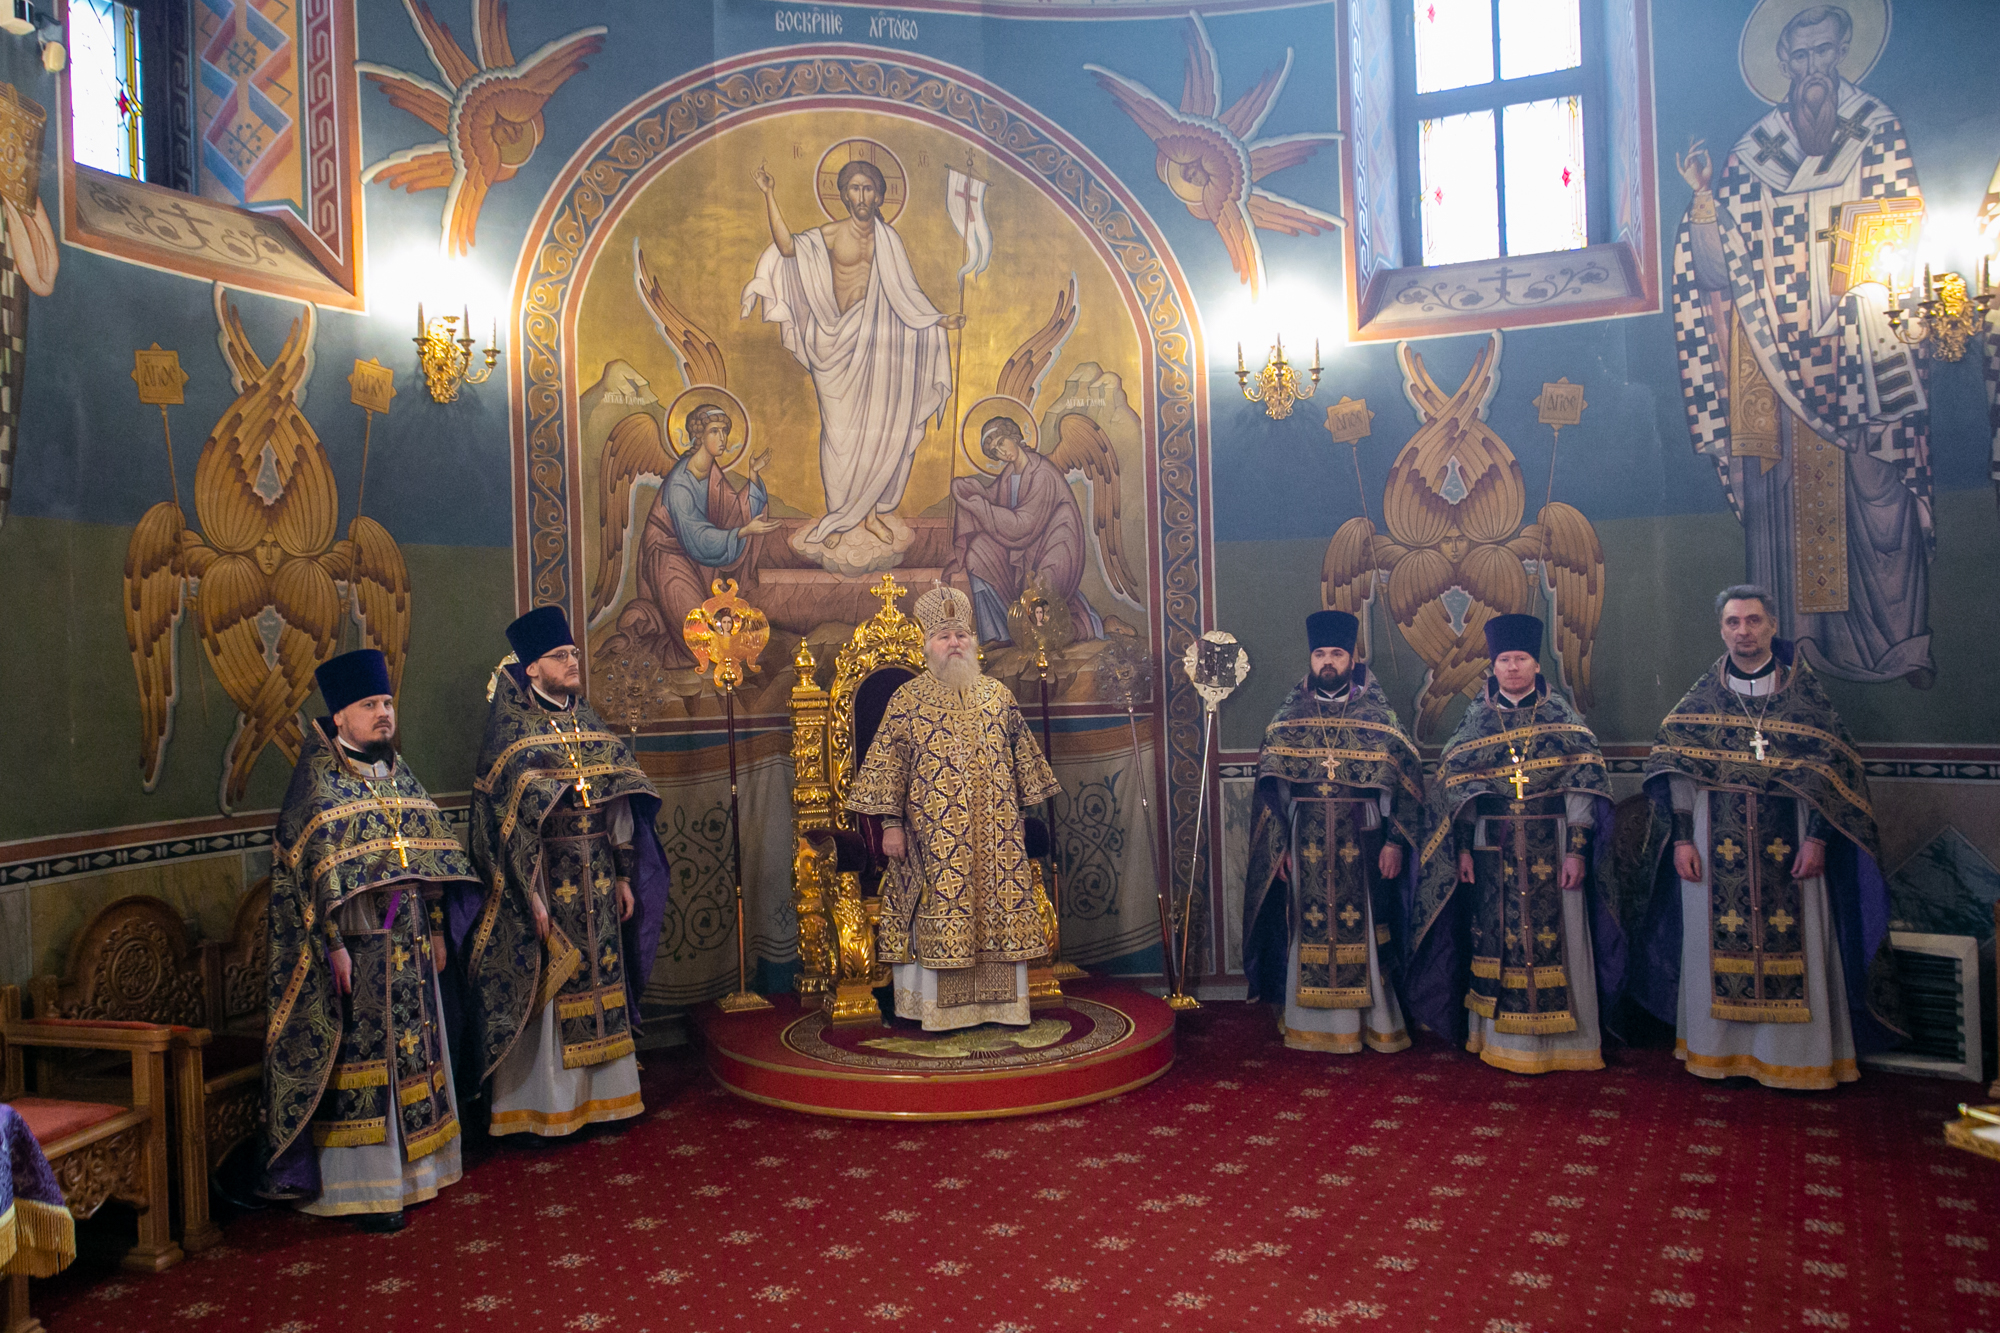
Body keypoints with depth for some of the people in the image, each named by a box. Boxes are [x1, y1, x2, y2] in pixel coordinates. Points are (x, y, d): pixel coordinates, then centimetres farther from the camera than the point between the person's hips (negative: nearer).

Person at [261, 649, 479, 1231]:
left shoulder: (398, 774, 12)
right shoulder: (317, 780, -7)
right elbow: (312, 869, -13)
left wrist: (436, 929, 13)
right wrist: (334, 944, -19)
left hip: (408, 941, 7)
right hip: (357, 943, -7)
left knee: (410, 1050, 12)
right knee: (358, 1058, -2)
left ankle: (407, 1168, 24)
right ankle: (361, 1187, 6)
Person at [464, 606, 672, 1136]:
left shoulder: (588, 724, 10)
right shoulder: (510, 731, -7)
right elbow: (507, 819, -12)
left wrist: (624, 877, 9)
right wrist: (530, 893, -17)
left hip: (596, 878, 6)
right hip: (544, 878, -6)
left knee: (599, 982, 10)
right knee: (543, 990, 1)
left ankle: (598, 1094, 22)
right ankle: (535, 1107, 13)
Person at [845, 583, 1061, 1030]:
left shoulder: (997, 695, 10)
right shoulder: (907, 699, 0)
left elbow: (1022, 756, 16)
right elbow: (887, 765, -2)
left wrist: (1019, 813, 13)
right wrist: (890, 823, -8)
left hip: (994, 834, 3)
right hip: (933, 837, -3)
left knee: (998, 904, 3)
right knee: (937, 911, -3)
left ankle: (996, 1001, 14)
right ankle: (937, 1008, 5)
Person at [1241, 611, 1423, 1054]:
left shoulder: (1378, 715, 3)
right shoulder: (1289, 717, 7)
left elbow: (1405, 782, 0)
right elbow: (1269, 787, 5)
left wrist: (1394, 841, -8)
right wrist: (1279, 845, -2)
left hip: (1362, 844, -1)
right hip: (1305, 845, 1)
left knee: (1362, 931, 3)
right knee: (1308, 931, 3)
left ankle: (1372, 1022, 16)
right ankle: (1313, 1024, 14)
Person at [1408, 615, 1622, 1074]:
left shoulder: (1562, 718, 3)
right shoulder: (1475, 721, 7)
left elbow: (1582, 787, -2)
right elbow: (1456, 789, 6)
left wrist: (1576, 849, -10)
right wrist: (1462, 848, -1)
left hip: (1550, 847, -1)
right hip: (1492, 850, 2)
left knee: (1553, 940, -1)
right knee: (1496, 939, 4)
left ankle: (1557, 1042, 9)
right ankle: (1498, 1037, 14)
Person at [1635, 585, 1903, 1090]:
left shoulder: (1804, 691, 3)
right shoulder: (1703, 696, 6)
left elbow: (1829, 769, -2)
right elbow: (1674, 769, 3)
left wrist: (1817, 839, -11)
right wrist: (1682, 839, -5)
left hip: (1788, 843, -1)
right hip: (1717, 845, 1)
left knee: (1793, 945, 0)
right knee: (1717, 942, 4)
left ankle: (1794, 1054, 12)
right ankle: (1717, 1048, 15)